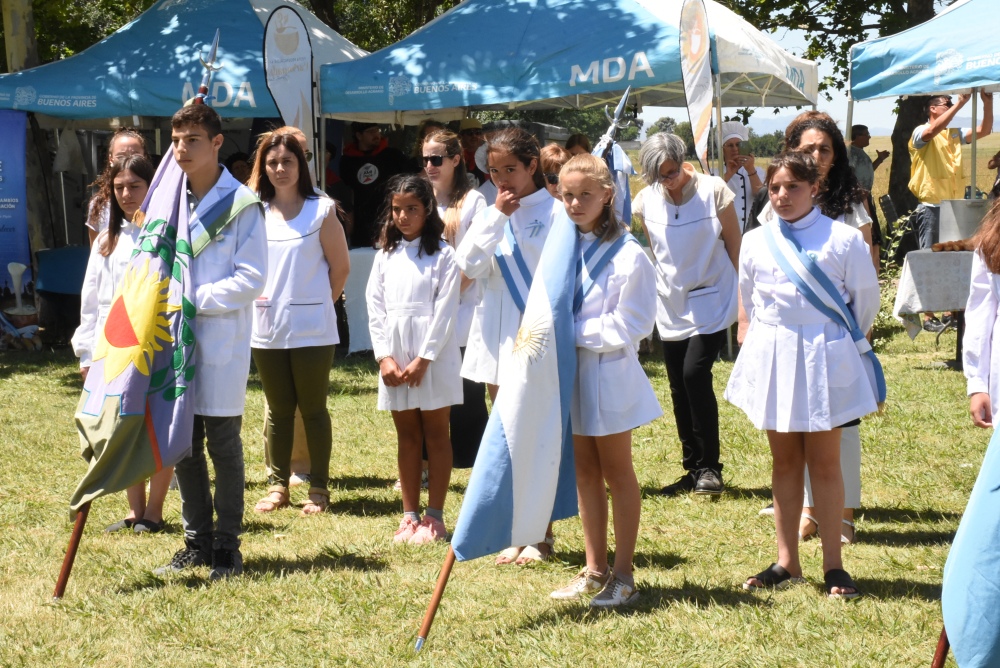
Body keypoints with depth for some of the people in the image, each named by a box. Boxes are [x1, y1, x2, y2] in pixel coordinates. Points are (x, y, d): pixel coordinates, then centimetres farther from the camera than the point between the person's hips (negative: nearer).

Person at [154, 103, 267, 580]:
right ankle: (197, 542, 20)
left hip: (222, 343, -5)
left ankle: (227, 547, 10)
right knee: (182, 446, 9)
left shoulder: (241, 204, -6)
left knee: (223, 446, 1)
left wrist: (194, 300, -16)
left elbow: (251, 280, -10)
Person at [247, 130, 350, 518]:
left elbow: (340, 268, -1)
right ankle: (278, 486, 18)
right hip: (266, 330, 3)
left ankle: (318, 488, 10)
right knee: (278, 410, 11)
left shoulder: (321, 211, -4)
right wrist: (261, 302, 3)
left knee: (313, 410, 3)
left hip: (311, 330, -3)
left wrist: (316, 306, 4)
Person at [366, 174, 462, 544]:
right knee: (406, 436, 10)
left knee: (435, 433, 2)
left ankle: (434, 517, 7)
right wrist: (385, 357, -6)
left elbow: (445, 311, -9)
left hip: (434, 356, -4)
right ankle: (410, 514, 15)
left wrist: (423, 359, -14)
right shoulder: (385, 256, 10)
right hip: (394, 357, 4)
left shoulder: (443, 255, -4)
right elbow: (375, 310, 6)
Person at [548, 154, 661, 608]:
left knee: (616, 471, 4)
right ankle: (595, 569, 22)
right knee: (584, 471, 13)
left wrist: (574, 330, -18)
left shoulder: (627, 254, -14)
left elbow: (627, 327, -16)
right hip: (570, 370, 6)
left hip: (608, 372, -6)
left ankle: (623, 575, 11)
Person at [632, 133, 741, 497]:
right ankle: (693, 470, 18)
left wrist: (740, 295, 0)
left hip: (711, 303, -5)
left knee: (695, 374, -18)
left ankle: (709, 466, -6)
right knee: (679, 388, 7)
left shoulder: (713, 191, -10)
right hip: (672, 306, 5)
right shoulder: (646, 200, -1)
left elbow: (735, 245, -2)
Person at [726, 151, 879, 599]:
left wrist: (845, 342, 16)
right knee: (784, 461, 10)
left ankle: (833, 566, 9)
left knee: (824, 462, 2)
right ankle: (787, 562, 17)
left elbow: (865, 297, 4)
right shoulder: (755, 242, 3)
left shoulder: (843, 240, -7)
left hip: (823, 359, -3)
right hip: (771, 358, 3)